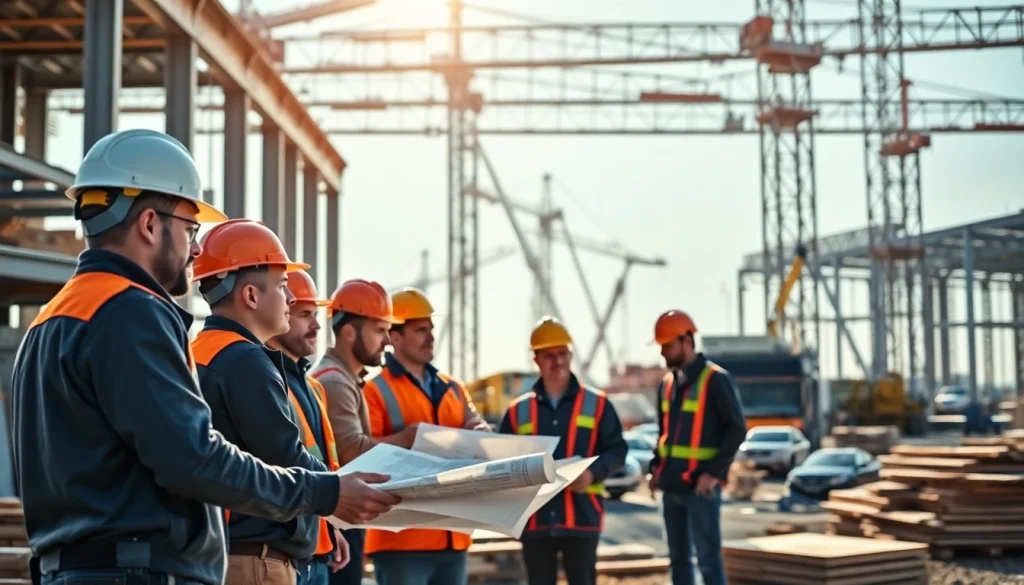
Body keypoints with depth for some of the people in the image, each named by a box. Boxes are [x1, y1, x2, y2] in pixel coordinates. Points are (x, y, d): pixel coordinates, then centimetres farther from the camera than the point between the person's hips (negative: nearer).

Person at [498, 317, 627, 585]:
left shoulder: (597, 403, 5)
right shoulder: (518, 410, 10)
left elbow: (617, 450, 3)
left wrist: (593, 471, -15)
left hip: (581, 514, -2)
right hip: (535, 517, 2)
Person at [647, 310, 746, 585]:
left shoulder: (715, 379, -9)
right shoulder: (667, 383, 13)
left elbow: (737, 429, -11)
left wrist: (714, 472, -16)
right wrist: (657, 466, 8)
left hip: (700, 486, -7)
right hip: (671, 485, 8)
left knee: (708, 558, -5)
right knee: (678, 557, 13)